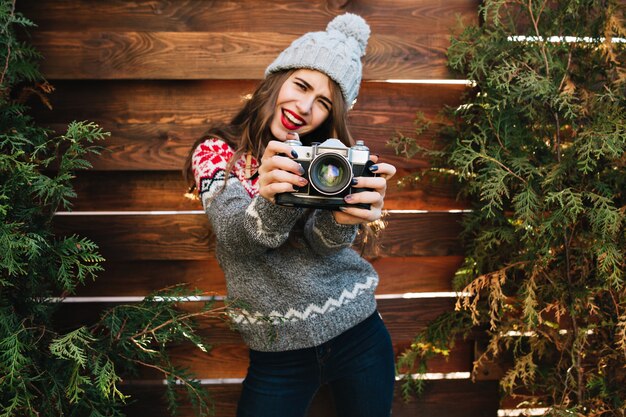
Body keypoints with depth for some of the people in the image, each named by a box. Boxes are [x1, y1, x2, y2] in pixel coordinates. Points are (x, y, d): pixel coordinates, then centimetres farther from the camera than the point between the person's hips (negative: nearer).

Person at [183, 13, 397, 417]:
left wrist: (343, 217, -38)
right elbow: (235, 237, -20)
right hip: (277, 352, -1)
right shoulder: (217, 152, -3)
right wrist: (272, 202, -42)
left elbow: (323, 240, -15)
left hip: (359, 334, 2)